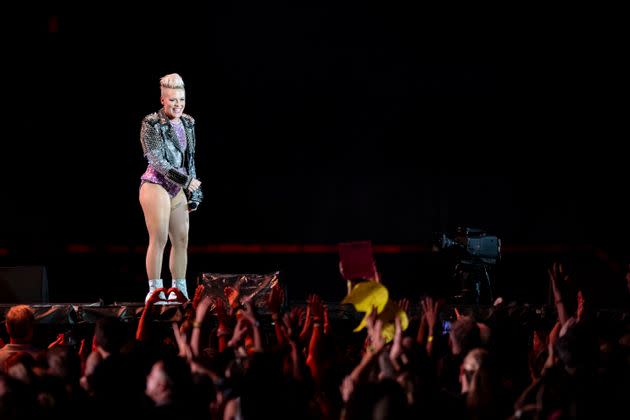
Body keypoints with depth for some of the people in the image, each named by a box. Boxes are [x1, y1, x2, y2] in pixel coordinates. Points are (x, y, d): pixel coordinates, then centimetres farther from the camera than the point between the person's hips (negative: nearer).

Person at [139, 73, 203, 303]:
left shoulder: (188, 123, 11)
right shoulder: (151, 124, -9)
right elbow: (157, 161, -15)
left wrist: (194, 194, 17)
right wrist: (186, 181, -18)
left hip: (178, 189, 7)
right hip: (155, 185, -7)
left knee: (182, 240, 6)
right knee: (159, 239, -9)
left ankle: (179, 292, 14)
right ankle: (155, 291, -5)